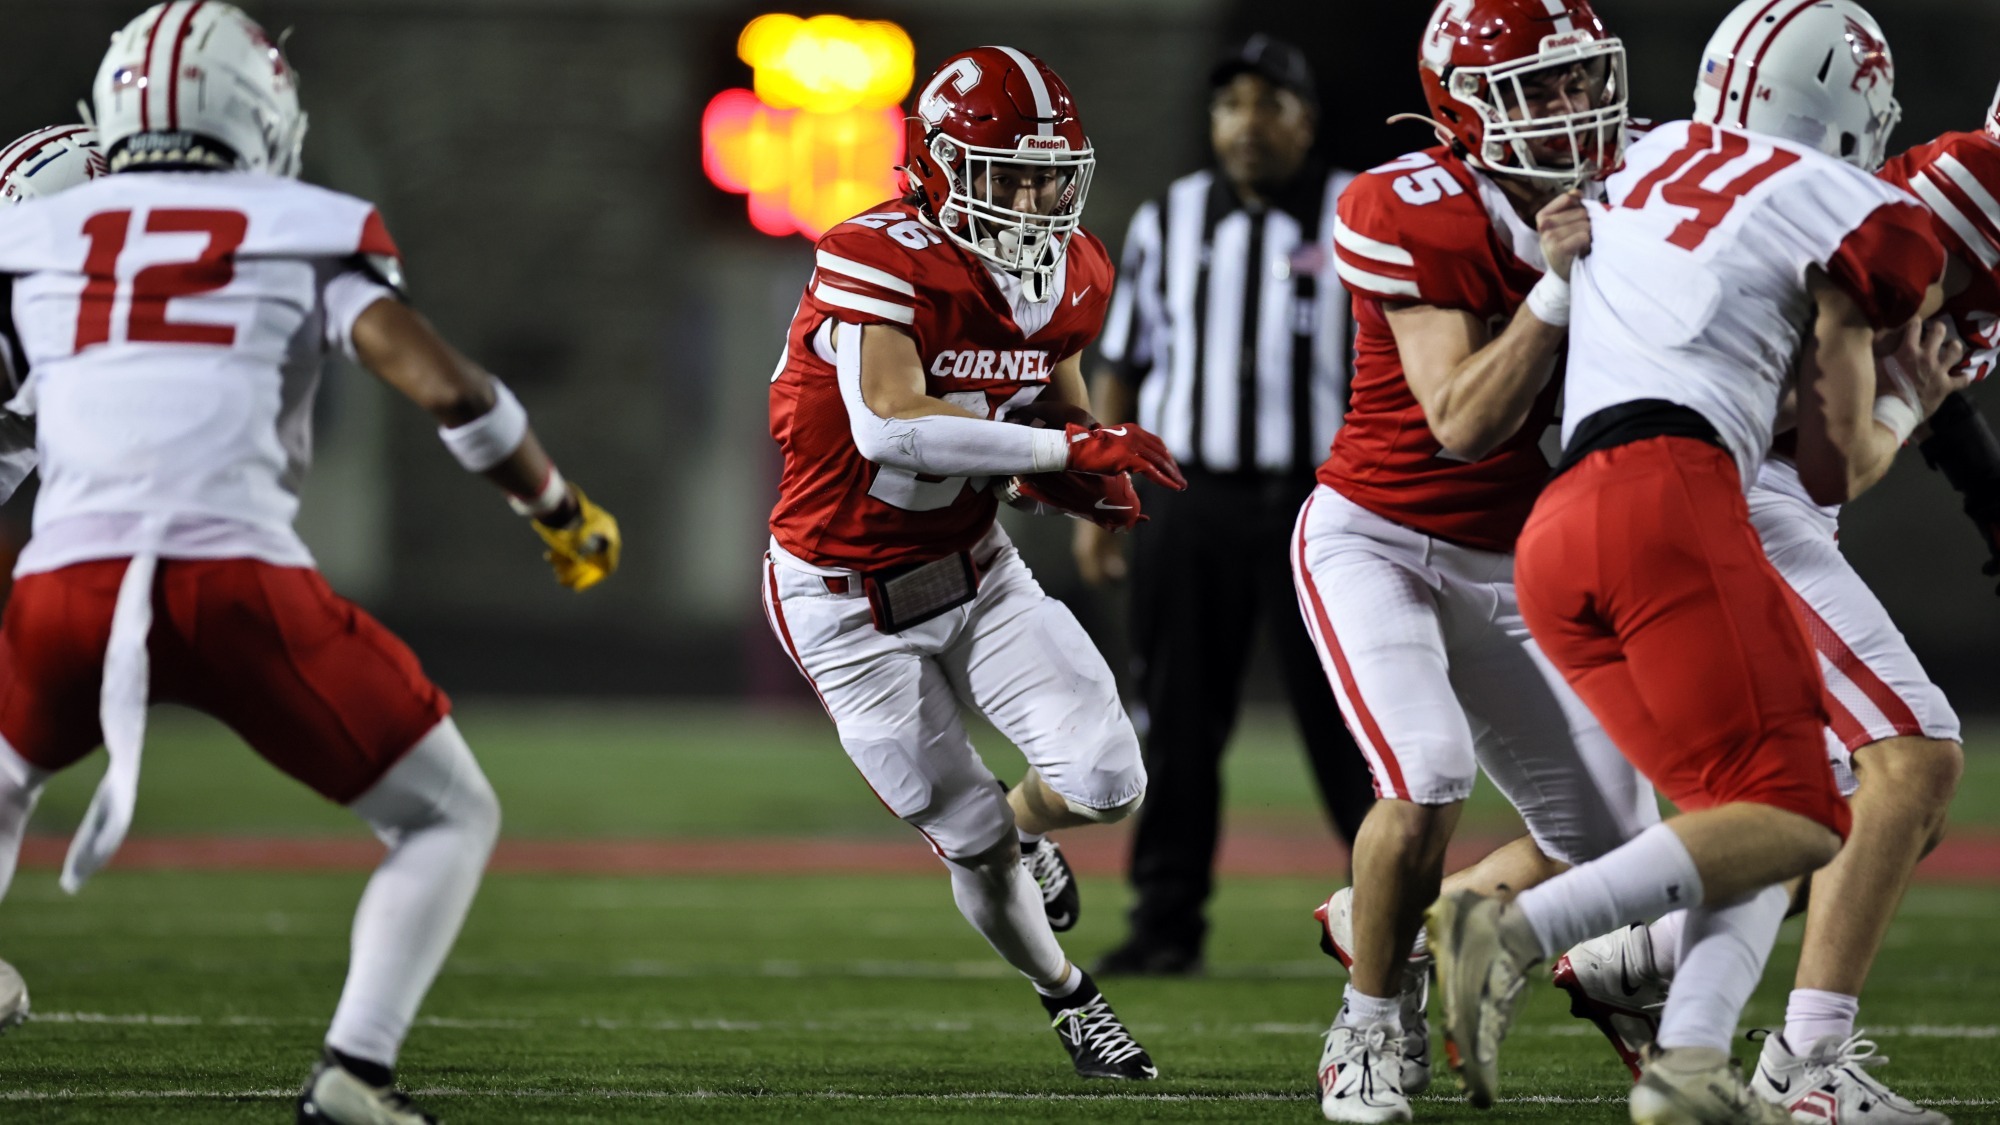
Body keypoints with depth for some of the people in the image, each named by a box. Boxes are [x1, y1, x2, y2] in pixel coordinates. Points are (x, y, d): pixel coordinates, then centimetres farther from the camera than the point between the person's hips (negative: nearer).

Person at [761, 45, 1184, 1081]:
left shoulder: (1068, 278, -3)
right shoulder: (874, 261, -26)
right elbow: (890, 428, -38)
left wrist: (1085, 483, -8)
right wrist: (1066, 448, -36)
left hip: (973, 568, 5)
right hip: (850, 606, -5)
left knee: (1106, 781, -10)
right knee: (973, 840, 3)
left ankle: (1015, 831, 27)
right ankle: (1066, 997, 31)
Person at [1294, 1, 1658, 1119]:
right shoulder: (1416, 219, -21)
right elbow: (1463, 426, -26)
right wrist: (1558, 286, -33)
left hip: (1510, 567, 6)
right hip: (1375, 540, -6)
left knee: (1614, 840, 0)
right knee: (1428, 783, -27)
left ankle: (1407, 942, 25)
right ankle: (1370, 1029, -3)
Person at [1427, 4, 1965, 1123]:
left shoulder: (1653, 160, 24)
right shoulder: (1854, 216, 6)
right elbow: (1836, 472, 14)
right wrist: (1908, 403, 30)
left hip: (1553, 534, 8)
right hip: (1669, 495, -8)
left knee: (1738, 815, 11)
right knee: (1792, 816, -11)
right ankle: (1519, 932, -26)